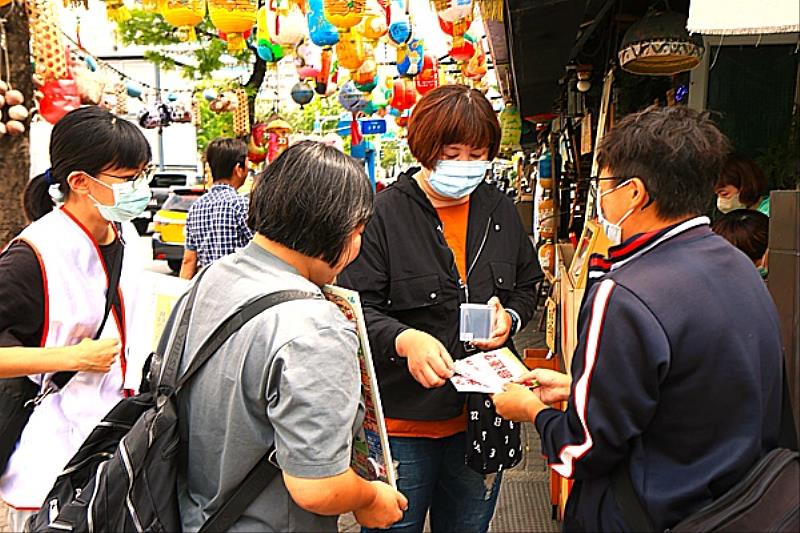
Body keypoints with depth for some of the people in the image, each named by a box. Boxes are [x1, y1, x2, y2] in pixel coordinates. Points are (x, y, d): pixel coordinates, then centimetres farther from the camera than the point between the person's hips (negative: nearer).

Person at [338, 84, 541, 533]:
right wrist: (404, 339, -33)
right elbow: (357, 306, -15)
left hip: (483, 416, 5)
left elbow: (526, 286, 18)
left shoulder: (500, 211, 5)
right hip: (402, 417, -4)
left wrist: (510, 318, -3)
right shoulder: (386, 212, -12)